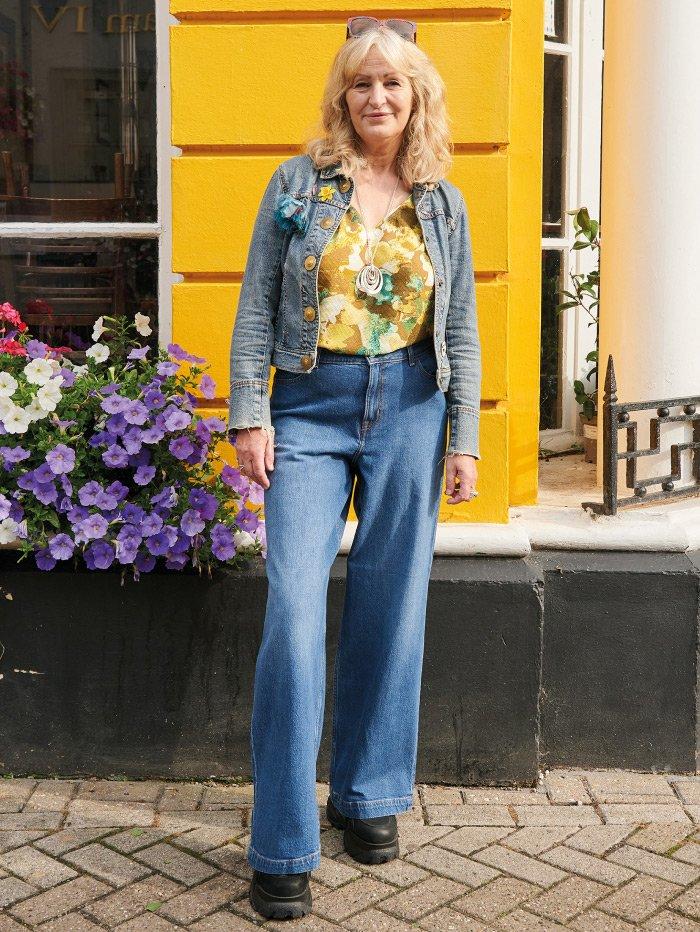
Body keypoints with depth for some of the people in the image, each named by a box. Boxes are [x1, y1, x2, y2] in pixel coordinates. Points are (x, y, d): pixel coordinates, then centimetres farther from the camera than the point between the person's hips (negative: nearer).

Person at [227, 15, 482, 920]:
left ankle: (368, 794, 27)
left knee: (391, 608, 7)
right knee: (293, 612, -10)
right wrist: (249, 415, -5)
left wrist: (463, 438, 4)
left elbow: (461, 330, 10)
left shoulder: (442, 202, 9)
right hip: (310, 408, -2)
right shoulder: (298, 184, 4)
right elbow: (256, 307, 2)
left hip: (409, 411, 2)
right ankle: (282, 846, -1)